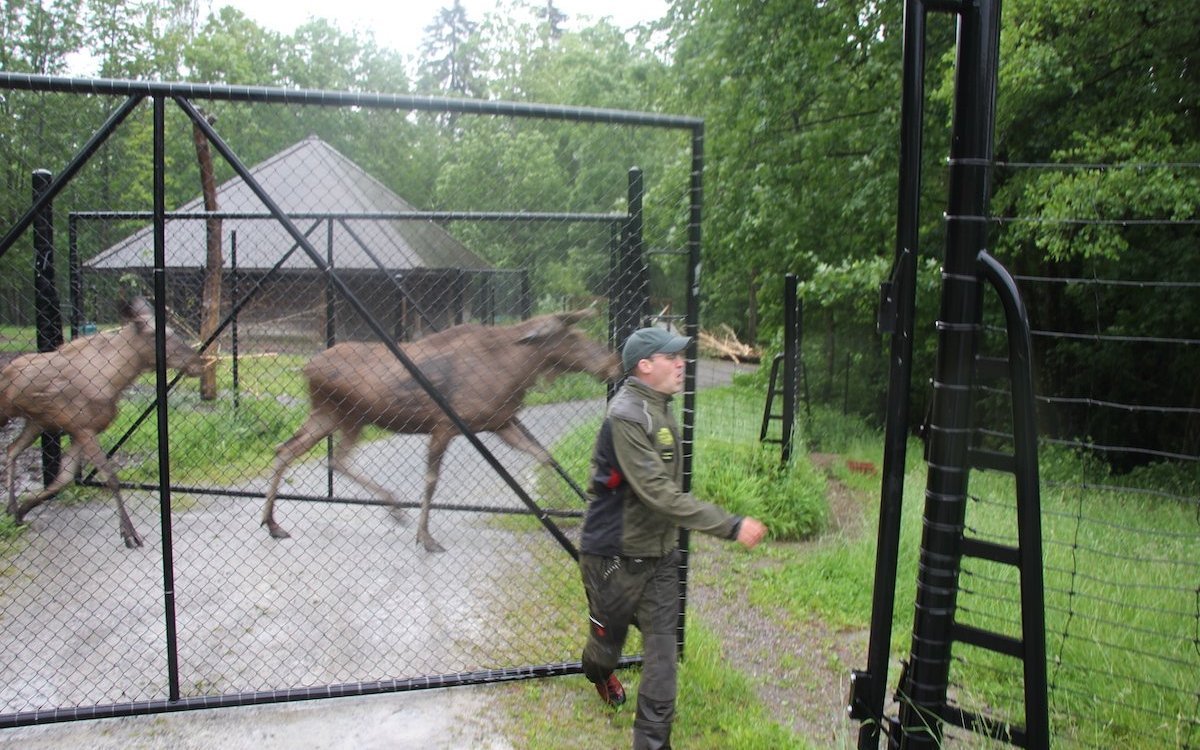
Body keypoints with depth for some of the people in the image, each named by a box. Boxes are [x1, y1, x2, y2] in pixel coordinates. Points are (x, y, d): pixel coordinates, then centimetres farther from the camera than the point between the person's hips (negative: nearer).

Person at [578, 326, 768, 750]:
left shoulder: (660, 409, 4)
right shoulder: (626, 416, -25)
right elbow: (659, 493, -32)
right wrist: (731, 526, -32)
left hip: (659, 555, 7)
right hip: (615, 558, -6)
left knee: (662, 650, 4)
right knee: (609, 635, 18)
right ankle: (598, 672, 53)